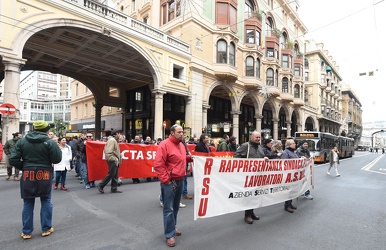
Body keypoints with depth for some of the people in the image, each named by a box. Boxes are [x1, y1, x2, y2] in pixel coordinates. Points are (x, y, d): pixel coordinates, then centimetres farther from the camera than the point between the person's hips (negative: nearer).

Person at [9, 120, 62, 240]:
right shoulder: (50, 142, -11)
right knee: (46, 201, 12)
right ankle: (46, 229, 21)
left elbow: (13, 159, -2)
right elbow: (57, 159, -9)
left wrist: (24, 167, 12)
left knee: (28, 204, 14)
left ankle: (26, 232, 22)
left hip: (27, 176, 3)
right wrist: (56, 147, 5)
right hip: (44, 176, -2)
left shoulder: (22, 141, 1)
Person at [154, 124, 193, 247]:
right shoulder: (164, 144, -15)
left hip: (180, 180, 8)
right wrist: (166, 181, -19)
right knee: (169, 209, 0)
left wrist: (190, 158, 10)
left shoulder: (181, 145, 11)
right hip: (169, 182, -8)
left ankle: (172, 228, 35)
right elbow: (158, 165, -19)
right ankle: (169, 235, 12)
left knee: (175, 207, 19)